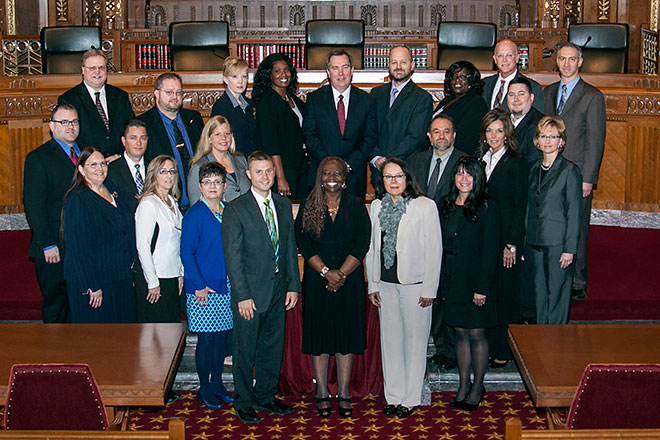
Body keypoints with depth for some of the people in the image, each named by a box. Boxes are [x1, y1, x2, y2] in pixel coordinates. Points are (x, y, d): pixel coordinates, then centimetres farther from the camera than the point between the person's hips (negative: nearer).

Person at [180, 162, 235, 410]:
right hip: (204, 290, -6)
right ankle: (204, 389, 14)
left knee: (223, 337, 11)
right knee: (207, 339, 0)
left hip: (227, 287, 6)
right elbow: (186, 253, -10)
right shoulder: (195, 215, -8)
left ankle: (217, 384, 26)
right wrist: (199, 285, -15)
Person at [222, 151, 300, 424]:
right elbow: (233, 257, -12)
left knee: (273, 347, 14)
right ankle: (243, 402, 22)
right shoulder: (235, 209, -9)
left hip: (278, 290, 5)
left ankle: (265, 396, 31)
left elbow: (290, 248, 12)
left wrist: (293, 285, 6)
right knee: (245, 350, 6)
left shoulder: (284, 205, 8)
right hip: (250, 291, -5)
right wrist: (243, 296, -15)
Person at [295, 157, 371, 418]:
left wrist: (341, 274, -12)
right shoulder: (308, 206, 3)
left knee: (347, 333, 4)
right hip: (317, 279, 0)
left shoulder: (356, 206, 3)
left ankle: (343, 394, 12)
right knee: (319, 333, 4)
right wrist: (326, 272, -13)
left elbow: (362, 244, -3)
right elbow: (303, 243, -3)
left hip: (349, 279, 0)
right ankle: (322, 394, 13)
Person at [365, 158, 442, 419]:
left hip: (414, 283, -4)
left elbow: (434, 250, -7)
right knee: (390, 339, 10)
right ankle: (393, 396, 22)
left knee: (414, 339, 3)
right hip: (385, 284, 5)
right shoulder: (376, 206, 8)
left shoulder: (425, 206, -6)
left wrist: (429, 289, -9)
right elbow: (371, 247, 13)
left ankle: (411, 398, 15)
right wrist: (372, 285, 9)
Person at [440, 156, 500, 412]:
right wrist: (440, 280, 5)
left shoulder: (486, 209, -10)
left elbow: (490, 251, -12)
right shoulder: (447, 206, 8)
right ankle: (463, 385, 21)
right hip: (452, 280, 5)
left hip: (475, 281, -5)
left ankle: (478, 387, 17)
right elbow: (441, 245, 11)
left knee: (476, 333, 4)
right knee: (460, 332, 12)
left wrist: (482, 288, -15)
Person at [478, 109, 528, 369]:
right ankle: (485, 345, 20)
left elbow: (519, 206, -10)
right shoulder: (481, 159, 9)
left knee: (504, 293, 3)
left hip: (506, 235, -5)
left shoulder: (516, 163, -9)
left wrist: (512, 244, -13)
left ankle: (503, 351, 13)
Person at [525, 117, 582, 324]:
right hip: (534, 242, 6)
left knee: (557, 295, -1)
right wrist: (524, 245, 12)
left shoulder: (570, 170, -7)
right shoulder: (535, 169, 12)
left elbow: (574, 213, -8)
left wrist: (569, 249, -12)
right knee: (539, 294, 11)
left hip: (558, 244, -6)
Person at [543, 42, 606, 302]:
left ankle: (578, 285, 12)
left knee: (576, 230, 1)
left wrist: (588, 179, -12)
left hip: (577, 175, -4)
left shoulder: (592, 96, -2)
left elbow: (596, 142, -6)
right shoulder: (548, 93, 14)